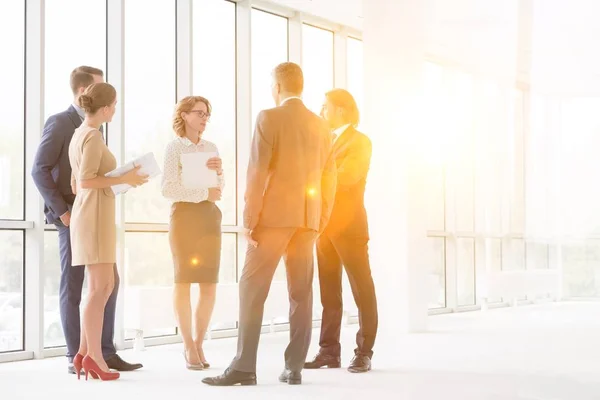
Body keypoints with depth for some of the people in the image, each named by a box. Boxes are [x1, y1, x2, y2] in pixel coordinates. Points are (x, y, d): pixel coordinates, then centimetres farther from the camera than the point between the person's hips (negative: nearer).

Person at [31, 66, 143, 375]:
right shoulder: (59, 123, -7)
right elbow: (40, 170, -12)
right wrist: (61, 211, -16)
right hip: (73, 218, -8)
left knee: (109, 282, 6)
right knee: (73, 288, -1)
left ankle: (105, 353, 12)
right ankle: (76, 358, 5)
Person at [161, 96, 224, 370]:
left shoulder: (211, 148, 13)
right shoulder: (174, 147, -1)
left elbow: (219, 189, 11)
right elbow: (168, 189, -10)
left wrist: (219, 172, -9)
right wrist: (205, 193, -11)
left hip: (210, 215, 4)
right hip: (184, 214, -4)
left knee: (209, 284, 1)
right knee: (183, 281, -4)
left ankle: (198, 343, 12)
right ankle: (188, 346, 3)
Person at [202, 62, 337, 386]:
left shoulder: (269, 118, -5)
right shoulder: (320, 126, 13)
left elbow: (258, 171, -12)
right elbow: (328, 181, 12)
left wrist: (249, 220, -9)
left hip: (274, 215, -6)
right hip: (307, 218, 6)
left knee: (252, 288, -4)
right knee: (301, 292, 5)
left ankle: (244, 367, -8)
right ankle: (294, 368, 5)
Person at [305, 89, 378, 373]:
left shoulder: (360, 141, -4)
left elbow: (345, 177, -18)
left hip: (348, 224, -7)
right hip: (324, 224, 7)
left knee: (362, 289, -2)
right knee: (329, 291, 6)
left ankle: (364, 352, 2)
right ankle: (329, 350, 9)